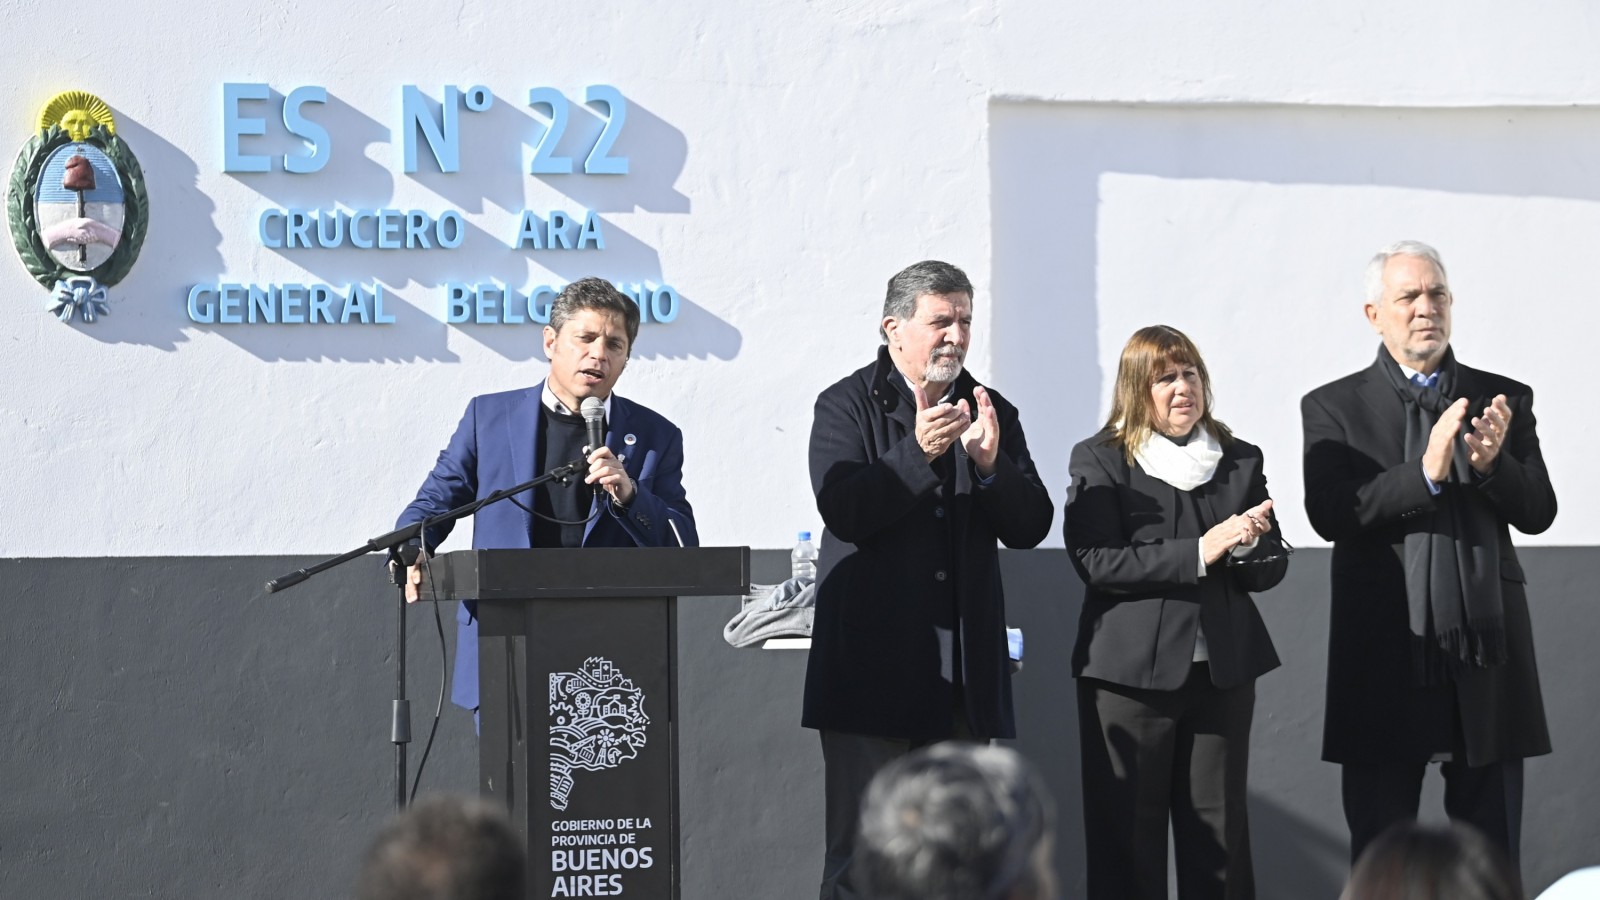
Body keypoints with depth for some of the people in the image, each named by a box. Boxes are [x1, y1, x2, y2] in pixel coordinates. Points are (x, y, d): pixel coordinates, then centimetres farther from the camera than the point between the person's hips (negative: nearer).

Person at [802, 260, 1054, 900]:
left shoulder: (991, 412, 12)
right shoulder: (847, 407, 0)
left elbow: (1031, 526, 5)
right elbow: (842, 510, -15)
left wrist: (991, 463, -12)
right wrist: (917, 454, -25)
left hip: (963, 671, 4)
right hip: (872, 665, -4)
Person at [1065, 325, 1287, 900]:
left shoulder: (1241, 461, 12)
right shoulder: (1099, 461, 0)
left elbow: (1272, 569, 11)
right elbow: (1096, 562, -13)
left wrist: (1249, 545, -13)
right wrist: (1199, 553, -18)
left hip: (1222, 671, 3)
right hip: (1131, 672, -3)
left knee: (1219, 830, 4)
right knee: (1126, 836, -1)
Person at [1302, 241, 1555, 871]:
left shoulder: (1504, 399, 9)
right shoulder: (1334, 408, 3)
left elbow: (1537, 512, 3)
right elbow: (1330, 513, -11)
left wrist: (1493, 464, -17)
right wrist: (1426, 473, -23)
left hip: (1486, 654, 2)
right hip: (1385, 659, -2)